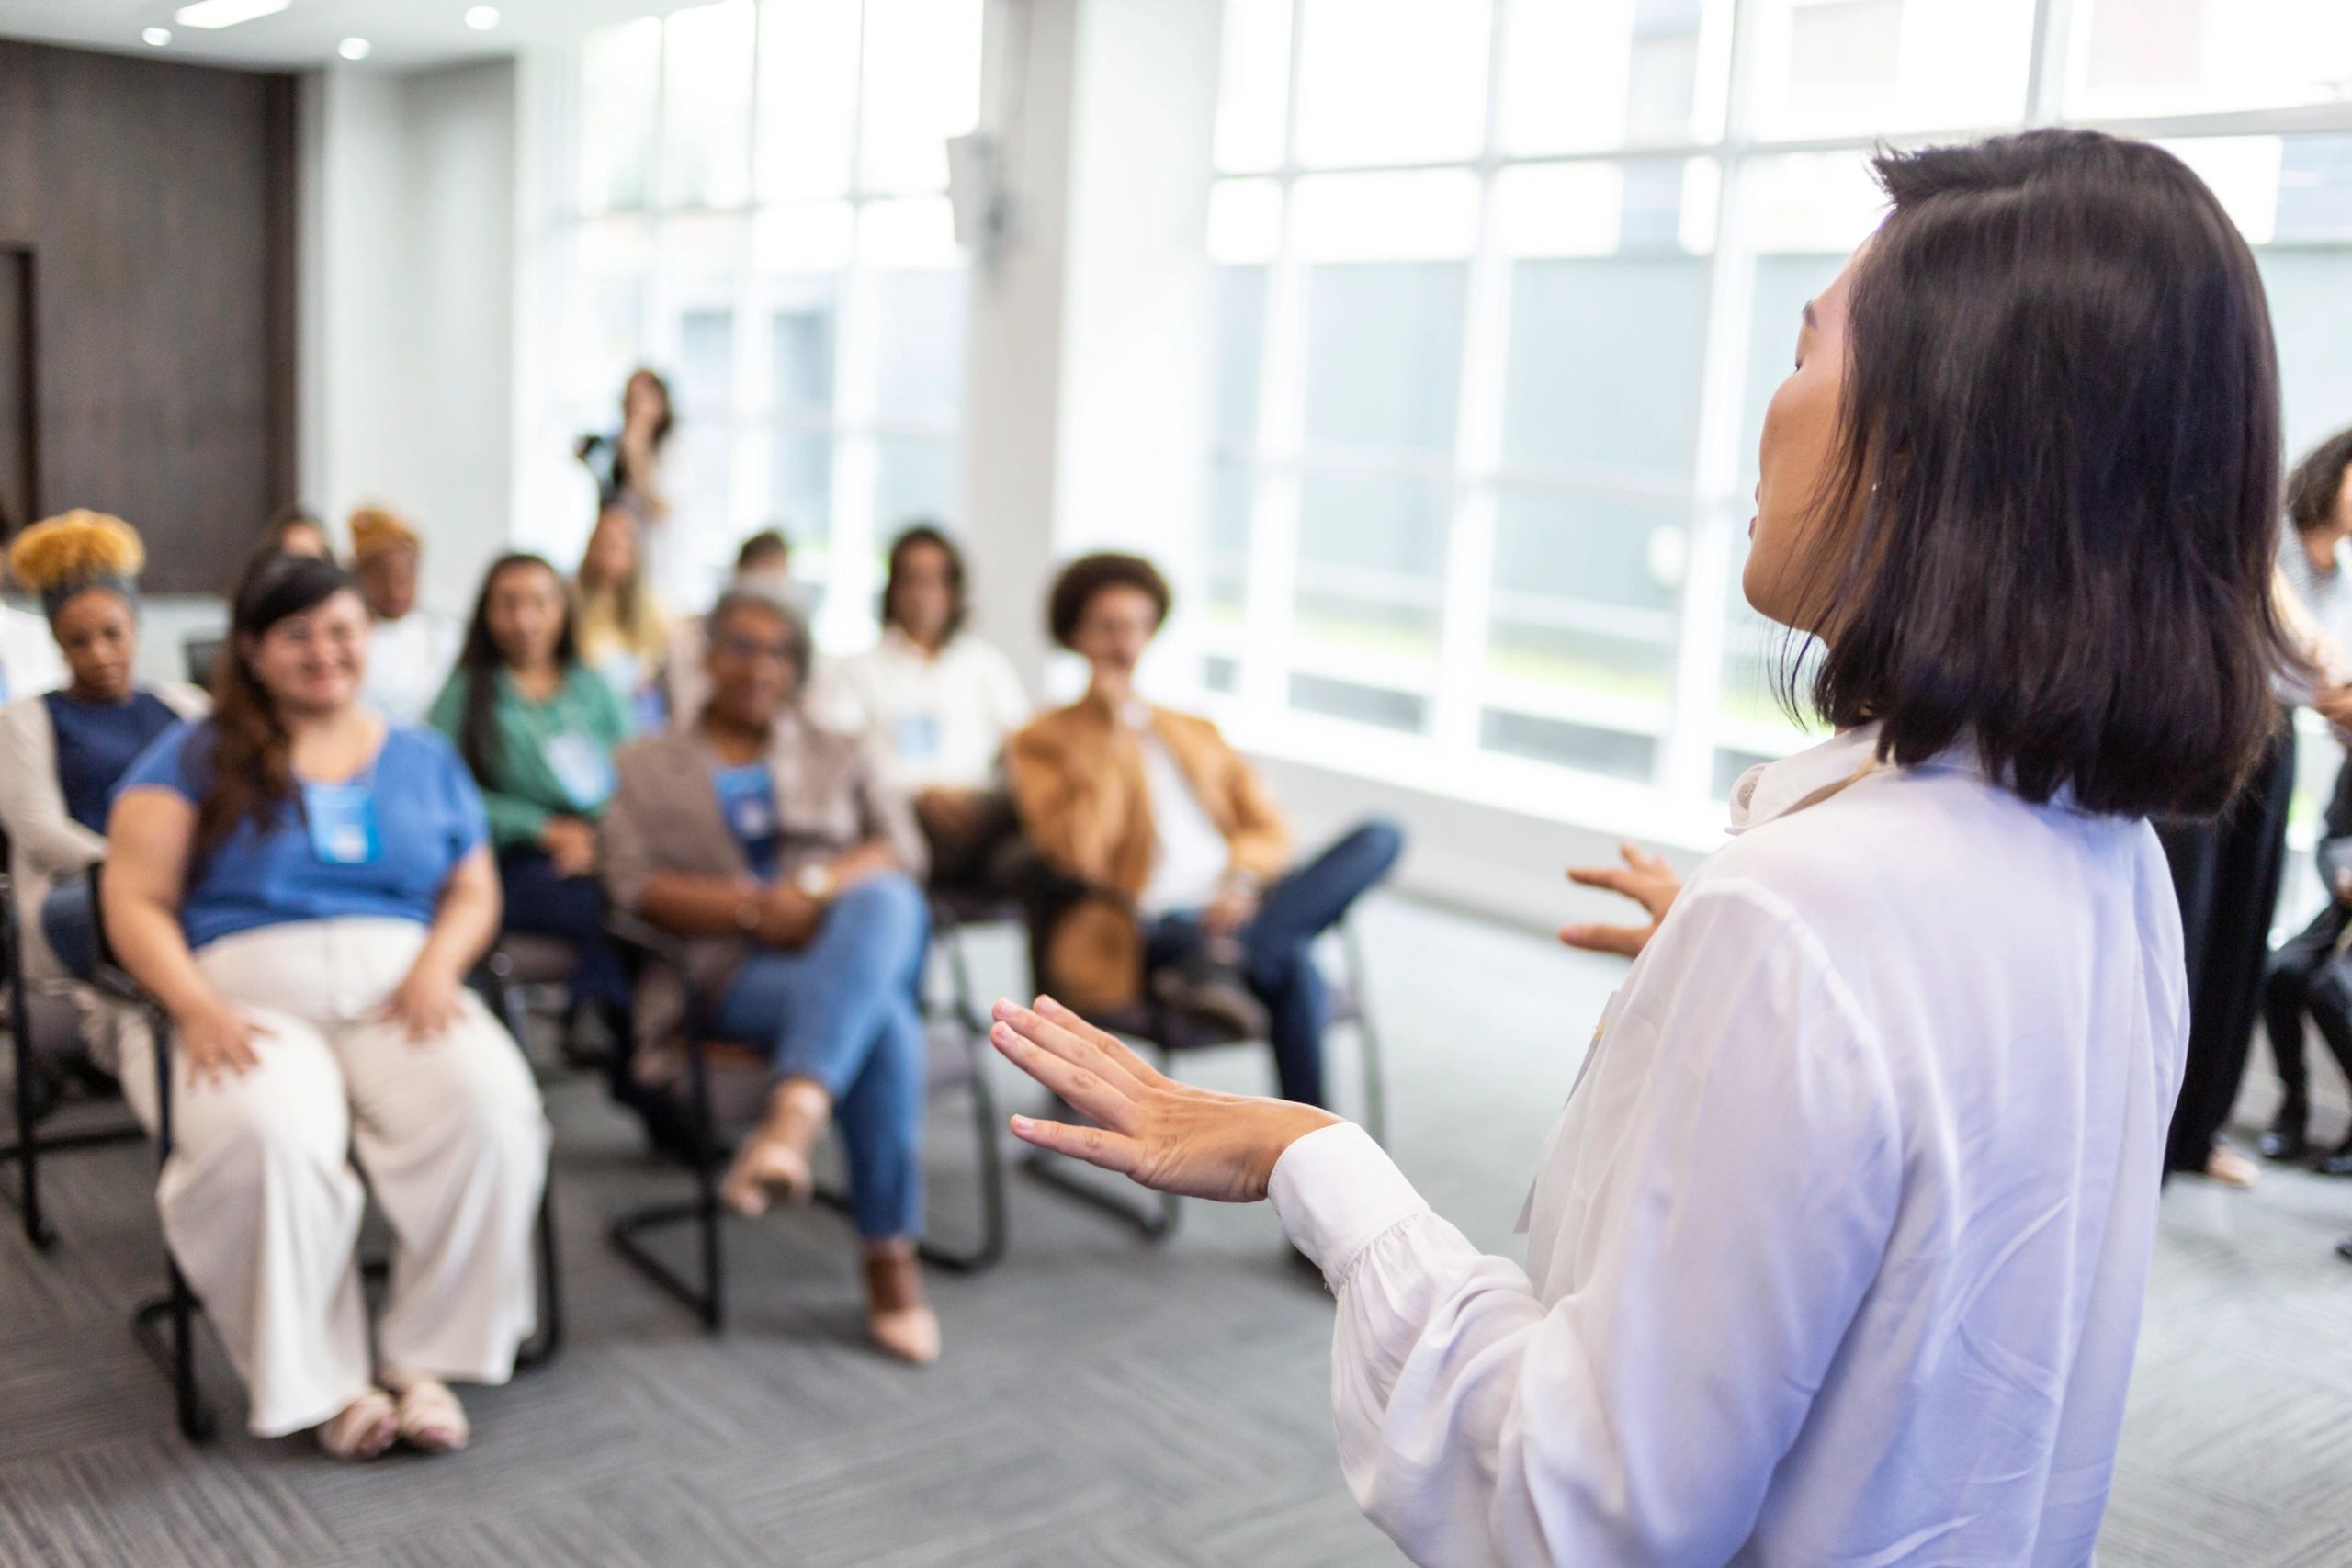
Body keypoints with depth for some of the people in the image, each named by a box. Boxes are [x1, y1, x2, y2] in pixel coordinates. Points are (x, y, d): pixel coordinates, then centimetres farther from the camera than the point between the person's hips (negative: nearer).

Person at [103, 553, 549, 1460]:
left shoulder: (424, 762, 20)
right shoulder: (195, 757, 11)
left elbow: (473, 894, 17)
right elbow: (135, 900, 3)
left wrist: (437, 966, -6)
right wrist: (196, 1009, -15)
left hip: (399, 994, 2)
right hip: (246, 999, -2)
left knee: (487, 1107, -31)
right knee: (267, 1137, -37)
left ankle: (425, 1358, -15)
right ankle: (323, 1382, -17)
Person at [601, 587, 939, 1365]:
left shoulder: (831, 755, 25)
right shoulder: (650, 767, 18)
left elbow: (901, 846, 9)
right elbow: (635, 886, 2)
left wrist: (815, 886, -12)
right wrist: (754, 909, -14)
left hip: (863, 943, 2)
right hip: (739, 968, -2)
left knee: (881, 902, -39)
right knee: (883, 1024, -37)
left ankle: (794, 1114, -57)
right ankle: (891, 1260, -36)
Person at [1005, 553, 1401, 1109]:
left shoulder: (1197, 733, 31)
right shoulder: (1041, 743, 13)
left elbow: (1268, 829, 18)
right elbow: (1079, 855, -5)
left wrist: (1241, 881, -6)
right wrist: (1112, 736, -2)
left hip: (1231, 913, 7)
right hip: (1147, 934, -6)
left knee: (1380, 837, -24)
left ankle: (1215, 960, -38)